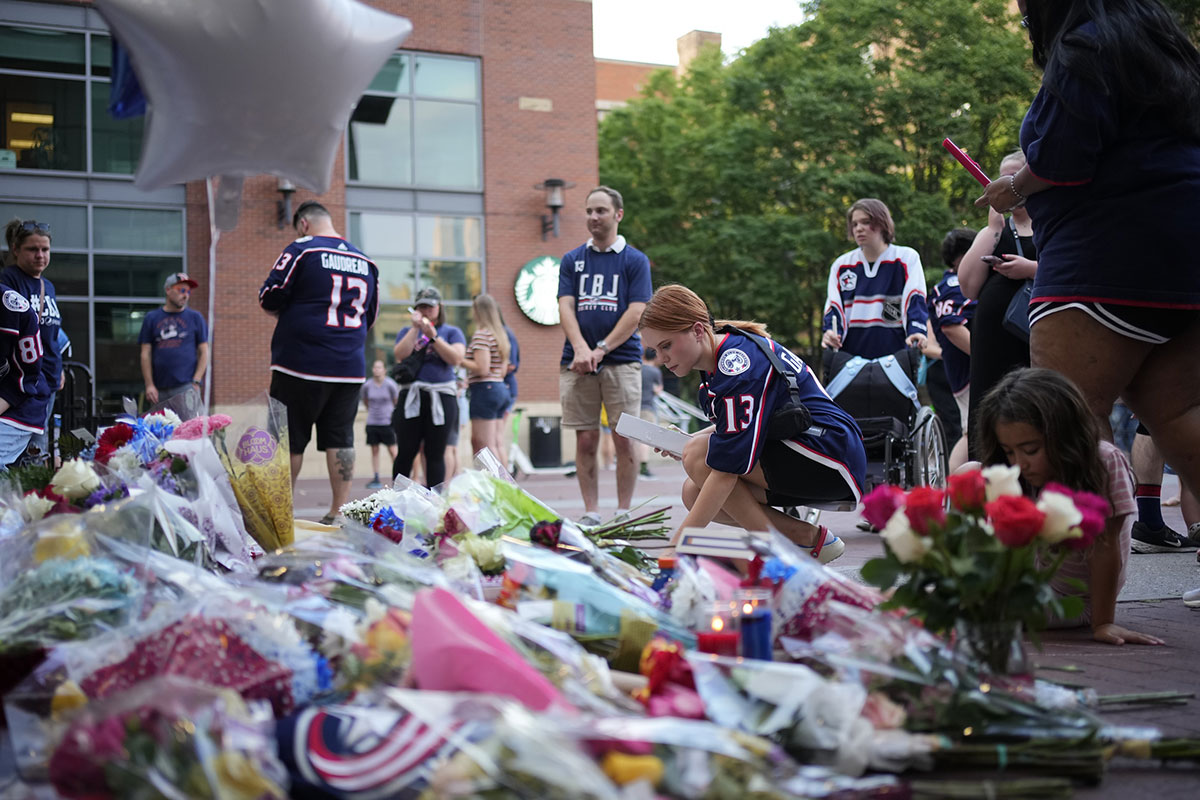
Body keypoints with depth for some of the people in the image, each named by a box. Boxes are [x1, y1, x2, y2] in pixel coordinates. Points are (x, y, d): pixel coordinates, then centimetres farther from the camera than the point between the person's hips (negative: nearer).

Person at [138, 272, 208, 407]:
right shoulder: (151, 318, 12)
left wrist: (196, 383, -3)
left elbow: (203, 352, 7)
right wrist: (149, 385, 1)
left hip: (185, 387, -2)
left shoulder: (195, 317, 9)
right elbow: (146, 354, 9)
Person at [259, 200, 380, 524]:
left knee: (289, 439, 4)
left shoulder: (301, 250, -4)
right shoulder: (365, 261, 12)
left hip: (301, 363, -4)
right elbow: (370, 315, 20)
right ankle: (339, 511, 7)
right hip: (350, 367, 5)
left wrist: (287, 312, 14)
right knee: (340, 439, 7)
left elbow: (270, 298, -6)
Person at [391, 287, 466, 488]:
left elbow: (456, 358, -6)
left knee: (435, 454, 0)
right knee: (405, 452, -3)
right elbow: (400, 355, -3)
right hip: (411, 396, 1)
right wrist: (415, 328, -4)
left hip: (441, 398, -1)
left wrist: (432, 336, -11)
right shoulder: (407, 332, 16)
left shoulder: (451, 332, 12)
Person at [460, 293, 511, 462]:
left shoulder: (481, 334, -11)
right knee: (495, 444, 12)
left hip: (485, 389, -9)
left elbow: (482, 368, -19)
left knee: (486, 445, -8)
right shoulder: (500, 334, 16)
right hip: (500, 388, 9)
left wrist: (460, 361, -6)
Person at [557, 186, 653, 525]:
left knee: (624, 440, -3)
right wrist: (580, 348, -14)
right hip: (577, 363, 2)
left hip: (622, 360, -2)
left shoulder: (635, 260, 5)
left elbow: (635, 313, -3)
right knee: (586, 441, 2)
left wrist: (601, 350, -12)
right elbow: (566, 307, 3)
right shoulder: (572, 260, 12)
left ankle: (623, 513, 6)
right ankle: (590, 513, 8)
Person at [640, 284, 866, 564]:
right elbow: (737, 426, 22)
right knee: (693, 493, -2)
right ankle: (808, 537, 1)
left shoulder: (737, 364, -24)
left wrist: (678, 543, -26)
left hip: (832, 458, -10)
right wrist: (687, 441, 3)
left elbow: (727, 470, -27)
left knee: (699, 456, -20)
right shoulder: (716, 362, 5)